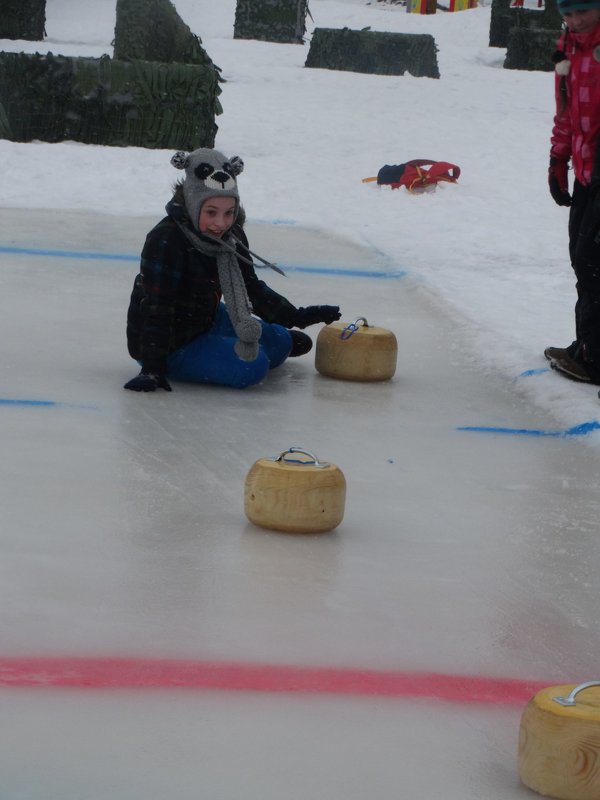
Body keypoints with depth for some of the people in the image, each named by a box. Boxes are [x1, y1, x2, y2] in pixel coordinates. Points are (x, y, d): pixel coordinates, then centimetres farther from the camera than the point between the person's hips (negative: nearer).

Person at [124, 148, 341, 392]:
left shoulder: (231, 236, -4)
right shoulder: (165, 241, -30)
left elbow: (251, 289, 10)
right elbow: (156, 308, -30)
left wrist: (296, 317, 5)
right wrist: (152, 368, -32)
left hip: (207, 322, 8)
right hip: (173, 345, -8)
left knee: (279, 344, 14)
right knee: (251, 366, -21)